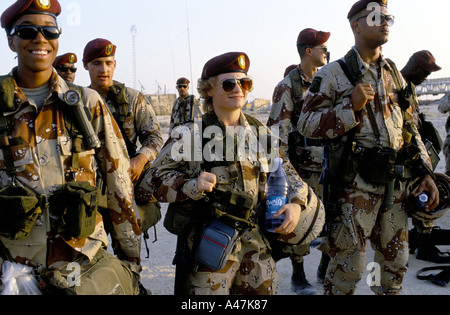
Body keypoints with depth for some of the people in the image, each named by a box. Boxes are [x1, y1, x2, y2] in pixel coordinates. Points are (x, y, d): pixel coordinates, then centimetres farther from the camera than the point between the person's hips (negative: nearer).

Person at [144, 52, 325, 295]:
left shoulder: (260, 132, 8)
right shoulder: (189, 134, -6)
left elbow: (284, 170, 18)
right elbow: (158, 177, -4)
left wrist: (296, 202, 1)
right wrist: (192, 186, -22)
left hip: (256, 244, 5)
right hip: (207, 244, -4)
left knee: (263, 289, 14)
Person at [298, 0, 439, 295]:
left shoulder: (394, 74, 14)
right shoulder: (334, 74, -3)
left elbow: (410, 127, 17)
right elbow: (307, 124, -9)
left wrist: (426, 172, 10)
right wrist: (351, 105, -19)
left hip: (396, 182, 6)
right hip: (356, 184, -6)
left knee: (396, 262, 15)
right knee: (348, 265, -1)